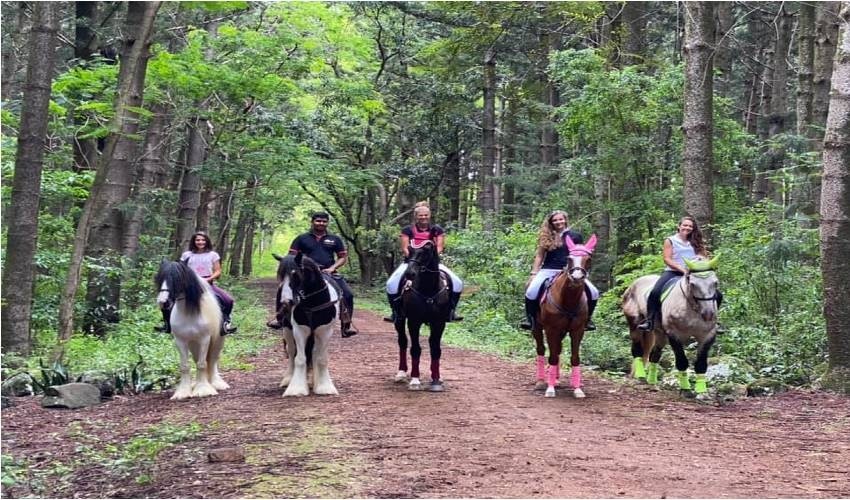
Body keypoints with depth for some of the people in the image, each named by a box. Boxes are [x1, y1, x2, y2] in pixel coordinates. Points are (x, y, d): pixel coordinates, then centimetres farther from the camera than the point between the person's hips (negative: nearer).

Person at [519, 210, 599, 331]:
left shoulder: (576, 236, 8)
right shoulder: (546, 237, 9)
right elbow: (539, 257, 10)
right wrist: (534, 274, 2)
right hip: (549, 270, 0)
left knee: (593, 293, -13)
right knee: (531, 291, -26)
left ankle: (587, 318, 10)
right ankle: (529, 318, -5)